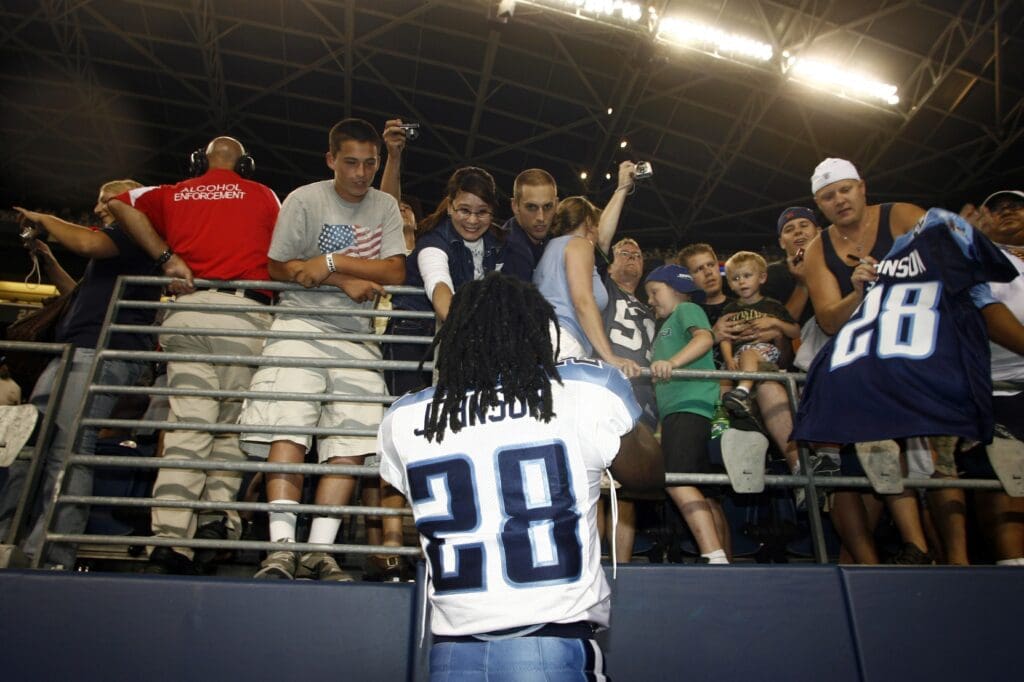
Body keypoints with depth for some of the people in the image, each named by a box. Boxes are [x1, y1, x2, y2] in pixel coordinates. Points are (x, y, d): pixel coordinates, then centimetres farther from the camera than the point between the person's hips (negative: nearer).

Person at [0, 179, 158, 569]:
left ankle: (51, 558, -19)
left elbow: (88, 244, -16)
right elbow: (80, 295, 40)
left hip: (105, 352, -10)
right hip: (74, 351, 10)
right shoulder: (115, 243, 33)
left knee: (68, 450, -17)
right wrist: (47, 260, 30)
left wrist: (43, 219, 2)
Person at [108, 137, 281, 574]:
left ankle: (170, 541, -14)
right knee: (231, 424, 5)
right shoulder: (264, 196, 17)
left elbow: (119, 203, 10)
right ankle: (216, 517, -9)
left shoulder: (174, 194, 22)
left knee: (187, 426, -6)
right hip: (245, 312, -1)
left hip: (188, 311, 2)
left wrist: (167, 257, 5)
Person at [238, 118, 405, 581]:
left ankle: (319, 551, -9)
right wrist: (345, 281, -6)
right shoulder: (304, 200, 4)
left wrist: (331, 260, -10)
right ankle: (282, 547, -18)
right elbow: (279, 267, 1)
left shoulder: (385, 206, 12)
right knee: (287, 426, -18)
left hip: (356, 335, 3)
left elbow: (394, 272, 1)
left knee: (354, 436, -11)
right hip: (301, 324, -2)